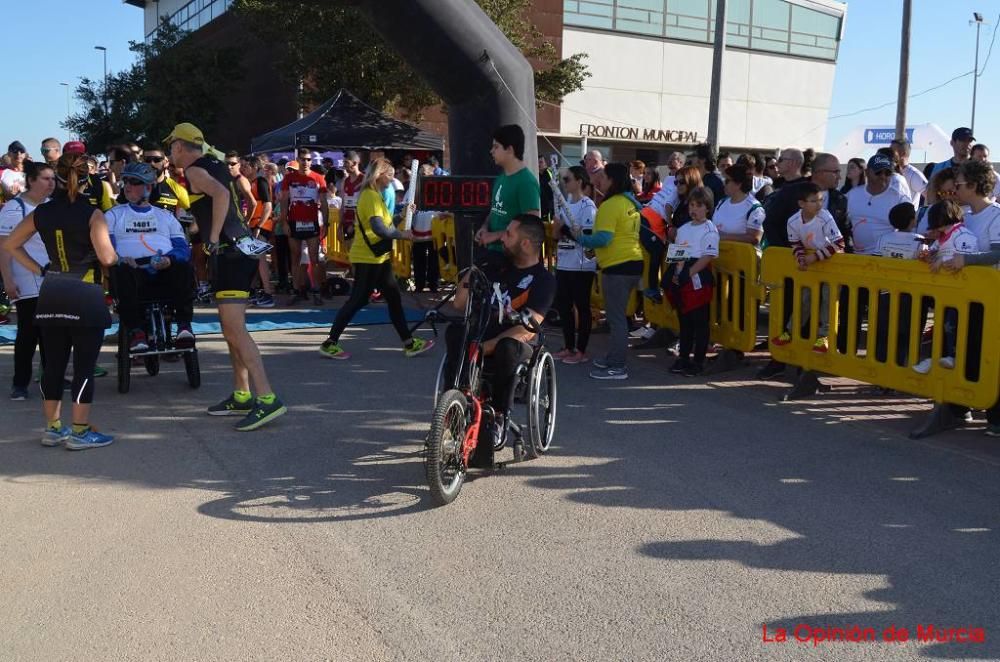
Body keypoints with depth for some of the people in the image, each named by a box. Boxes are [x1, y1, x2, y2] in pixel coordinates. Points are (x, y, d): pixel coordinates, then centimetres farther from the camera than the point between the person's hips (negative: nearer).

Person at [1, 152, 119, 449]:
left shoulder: (41, 213, 6)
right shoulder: (92, 214, -9)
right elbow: (107, 258, -16)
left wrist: (39, 270, 13)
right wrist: (117, 255, 6)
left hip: (51, 294, 5)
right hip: (85, 294, -5)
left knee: (53, 363, 12)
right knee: (84, 365, 0)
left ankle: (52, 428, 20)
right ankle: (79, 432, 2)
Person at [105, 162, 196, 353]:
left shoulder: (165, 216, 25)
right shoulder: (114, 215, 24)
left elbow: (183, 248, 11)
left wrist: (169, 260, -12)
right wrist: (119, 259, -15)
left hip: (165, 270, 0)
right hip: (133, 270, 0)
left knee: (183, 268, -33)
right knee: (122, 272, -36)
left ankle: (184, 326, -32)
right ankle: (135, 331, -35)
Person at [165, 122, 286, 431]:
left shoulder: (194, 170, -7)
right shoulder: (213, 162, 19)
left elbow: (221, 194, -27)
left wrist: (214, 237, -20)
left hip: (230, 251, -10)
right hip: (239, 247, 10)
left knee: (235, 329, -14)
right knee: (231, 327, 15)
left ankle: (267, 398, -18)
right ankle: (241, 396, 21)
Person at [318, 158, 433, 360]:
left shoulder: (375, 195, 15)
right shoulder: (371, 196, -16)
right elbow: (379, 229, -26)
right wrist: (401, 234, -14)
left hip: (378, 257, 10)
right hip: (368, 258, -10)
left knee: (394, 298, 11)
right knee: (358, 300, -6)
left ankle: (409, 343, 16)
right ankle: (329, 344, 2)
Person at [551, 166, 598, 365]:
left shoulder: (588, 206, -11)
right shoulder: (565, 203, 12)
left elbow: (587, 236, -17)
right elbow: (556, 231, 11)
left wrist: (565, 230, -16)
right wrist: (559, 224, -9)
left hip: (581, 266, -8)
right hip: (564, 263, 8)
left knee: (582, 307, 1)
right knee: (563, 305, 11)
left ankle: (581, 351, 9)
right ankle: (569, 347, 23)